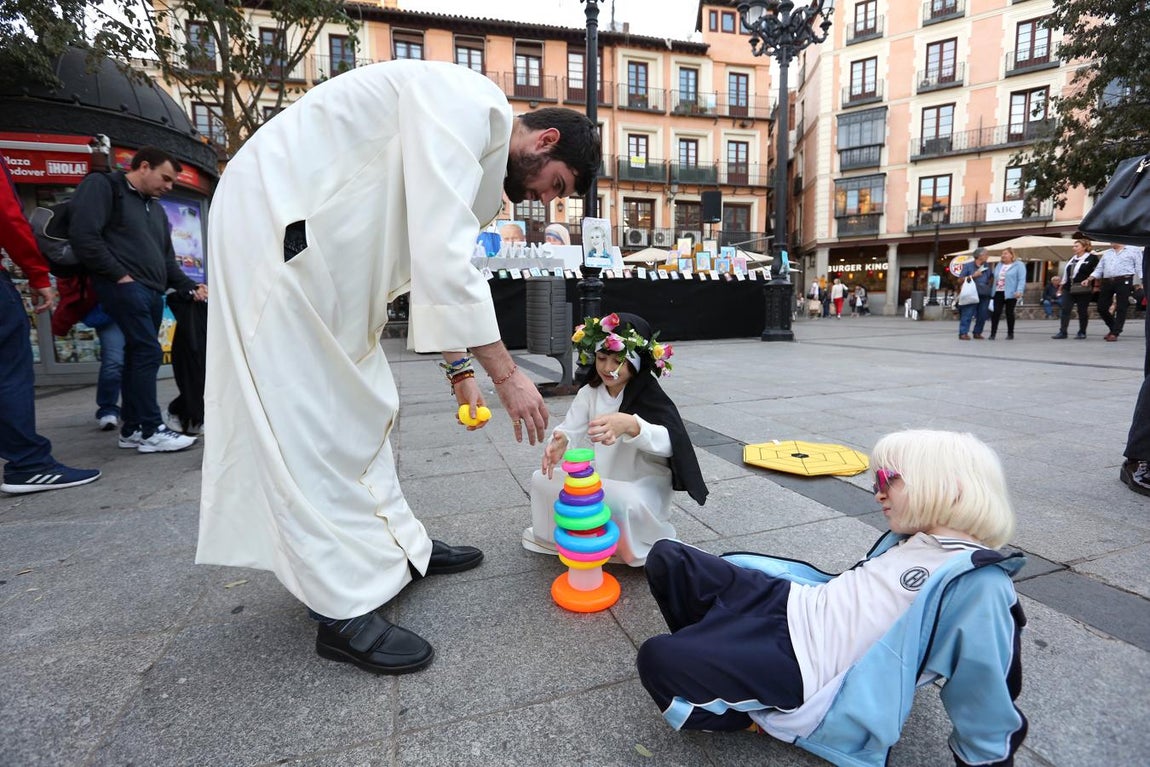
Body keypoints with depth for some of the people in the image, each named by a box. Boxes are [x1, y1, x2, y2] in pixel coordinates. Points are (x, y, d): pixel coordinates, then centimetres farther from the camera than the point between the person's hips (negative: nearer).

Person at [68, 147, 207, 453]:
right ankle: (152, 431, -10)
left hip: (152, 291, 8)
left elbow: (167, 259, 25)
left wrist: (190, 286, 11)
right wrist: (120, 275, -14)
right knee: (149, 352, -14)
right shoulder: (102, 185, 0)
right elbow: (83, 235, -12)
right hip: (124, 287, -8)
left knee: (138, 355, 8)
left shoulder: (156, 209, 25)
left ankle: (131, 429, 14)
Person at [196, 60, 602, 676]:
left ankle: (397, 545, 25)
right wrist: (505, 373, -23)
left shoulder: (477, 150, 13)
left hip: (323, 241, 10)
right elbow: (442, 259, -29)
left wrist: (460, 370, 13)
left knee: (361, 405, 12)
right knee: (309, 423, -9)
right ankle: (345, 610, 2)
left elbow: (438, 265, 16)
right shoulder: (469, 104, -17)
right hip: (275, 224, -10)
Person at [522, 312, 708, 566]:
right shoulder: (588, 393, -1)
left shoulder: (650, 397, -16)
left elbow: (668, 443, -33)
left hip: (642, 488, -5)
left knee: (621, 500, -37)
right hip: (598, 482, 5)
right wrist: (560, 443, -38)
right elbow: (570, 430, -12)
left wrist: (629, 425, -54)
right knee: (541, 479, -7)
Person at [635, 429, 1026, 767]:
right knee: (667, 558, -1)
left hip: (803, 668, -8)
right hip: (790, 601, 8)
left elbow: (983, 693, -12)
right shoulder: (912, 539, 9)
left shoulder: (978, 584, -18)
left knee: (657, 659, -19)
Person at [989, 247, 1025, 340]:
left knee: (1009, 313, 2)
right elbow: (994, 278, 19)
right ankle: (993, 333, -4)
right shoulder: (999, 265, 18)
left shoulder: (1018, 265, 0)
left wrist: (1019, 291, -21)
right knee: (996, 312, -5)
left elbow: (1021, 280, -9)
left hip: (1010, 293, -4)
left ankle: (1010, 334, 12)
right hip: (998, 293, 4)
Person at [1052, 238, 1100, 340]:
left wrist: (1088, 280, -17)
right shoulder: (1072, 259, 16)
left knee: (1082, 311, 2)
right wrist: (1062, 285, 17)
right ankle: (1062, 332, -2)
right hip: (1068, 288, 6)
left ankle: (1082, 333, 10)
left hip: (1083, 289, -5)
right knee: (1065, 309, -2)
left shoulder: (1092, 258, -2)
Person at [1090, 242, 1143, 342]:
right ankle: (1113, 328, 20)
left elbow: (1139, 267, 2)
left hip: (1124, 281, -5)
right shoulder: (1106, 253, 21)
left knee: (1121, 309, -5)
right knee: (1102, 307, 3)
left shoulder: (1133, 250, 8)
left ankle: (1115, 333, -3)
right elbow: (1099, 269, 19)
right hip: (1107, 282, 5)